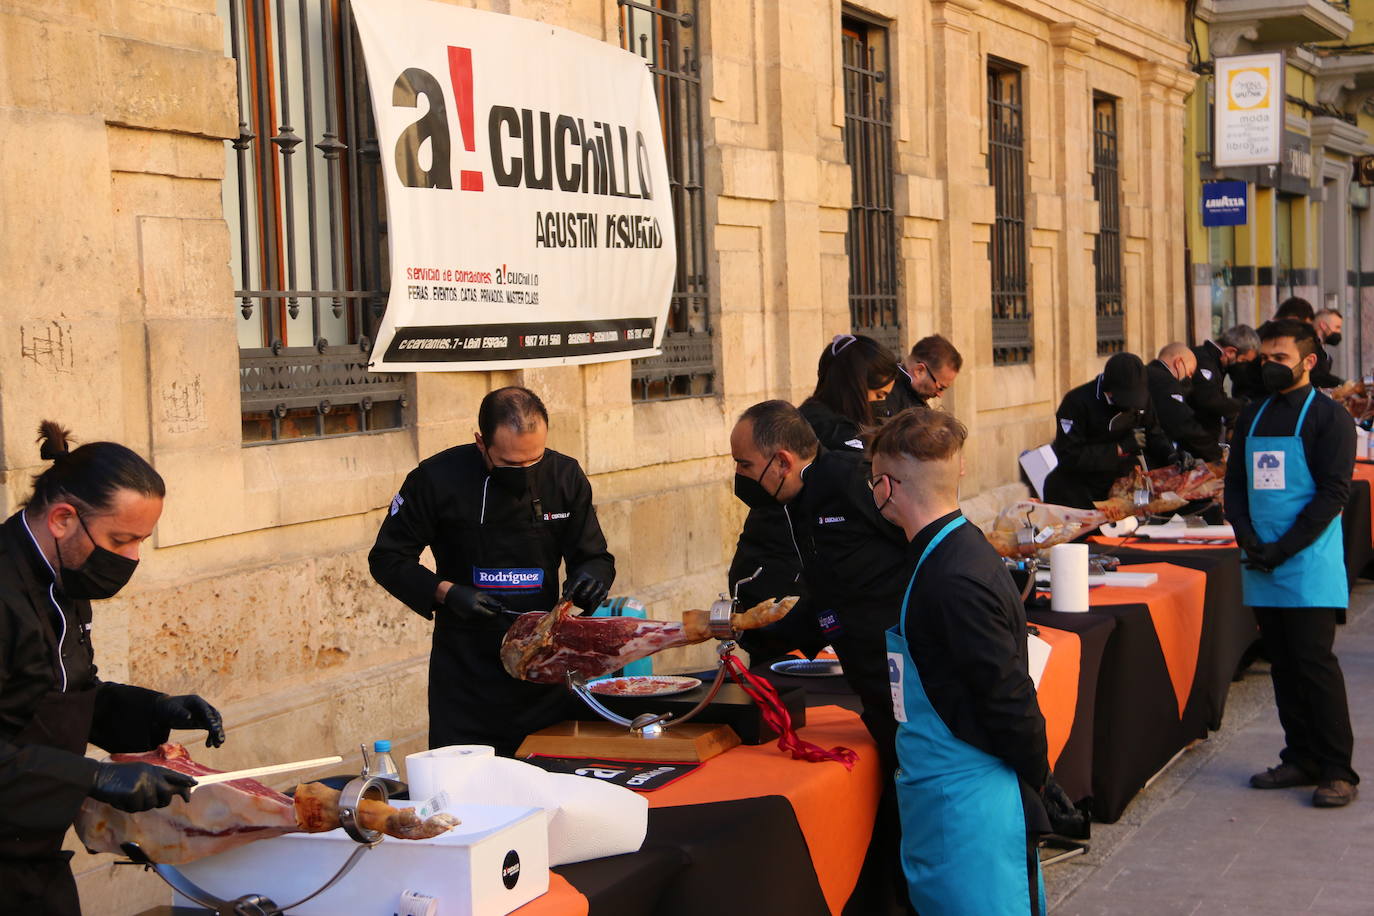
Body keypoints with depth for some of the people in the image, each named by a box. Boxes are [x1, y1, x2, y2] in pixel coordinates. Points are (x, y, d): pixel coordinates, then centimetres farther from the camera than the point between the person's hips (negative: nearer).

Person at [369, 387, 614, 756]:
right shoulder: (437, 480, -11)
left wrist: (592, 574, -17)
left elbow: (596, 557, 7)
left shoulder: (565, 477, -3)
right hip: (466, 677, -2)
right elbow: (387, 558, -2)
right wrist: (446, 593, -17)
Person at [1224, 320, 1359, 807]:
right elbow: (1235, 484, 13)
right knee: (1283, 665, 9)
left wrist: (1283, 549, -16)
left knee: (1315, 662, -8)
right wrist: (1248, 539, -5)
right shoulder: (1252, 416, 14)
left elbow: (1334, 492, -10)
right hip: (1262, 565, 6)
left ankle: (1337, 771, -1)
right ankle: (1301, 758, 18)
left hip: (1310, 566, -6)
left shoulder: (1328, 416, -4)